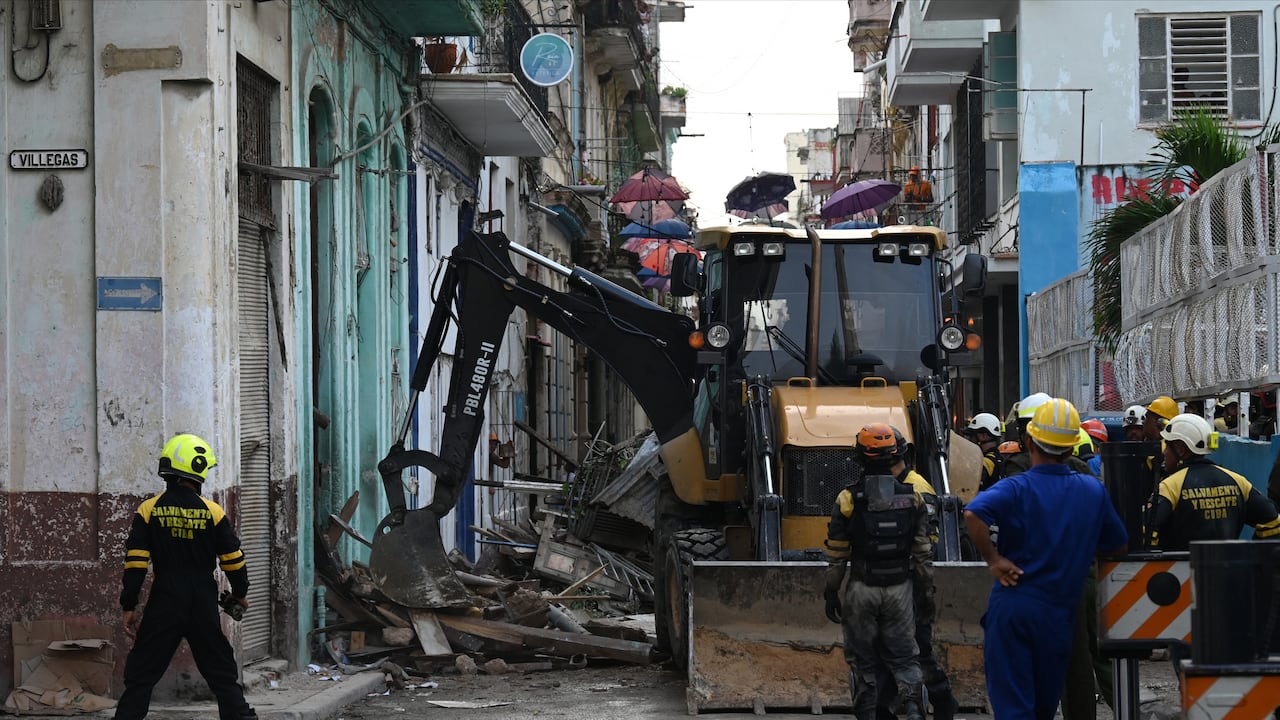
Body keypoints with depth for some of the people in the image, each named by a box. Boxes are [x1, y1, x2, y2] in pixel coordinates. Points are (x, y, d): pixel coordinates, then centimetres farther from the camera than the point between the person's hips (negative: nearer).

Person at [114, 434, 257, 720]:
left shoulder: (149, 510, -3)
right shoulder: (213, 512, -2)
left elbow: (135, 563, -5)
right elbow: (233, 560, 3)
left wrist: (129, 606, 2)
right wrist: (240, 593, 21)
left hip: (163, 604, 0)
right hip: (203, 605, 0)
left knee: (141, 674, 4)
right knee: (222, 673, 10)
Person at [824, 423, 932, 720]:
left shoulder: (848, 499, -9)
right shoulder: (912, 498, -2)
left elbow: (837, 556, -6)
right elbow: (923, 553, 2)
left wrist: (831, 593, 3)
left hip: (862, 589, -2)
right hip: (900, 588, 2)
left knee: (861, 661, 10)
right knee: (904, 658, 9)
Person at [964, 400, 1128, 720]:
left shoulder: (1017, 488, -8)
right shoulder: (1093, 491, 3)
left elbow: (973, 514, -28)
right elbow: (1118, 546, 14)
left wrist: (993, 559, -16)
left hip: (1012, 606, -3)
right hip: (1059, 612, 3)